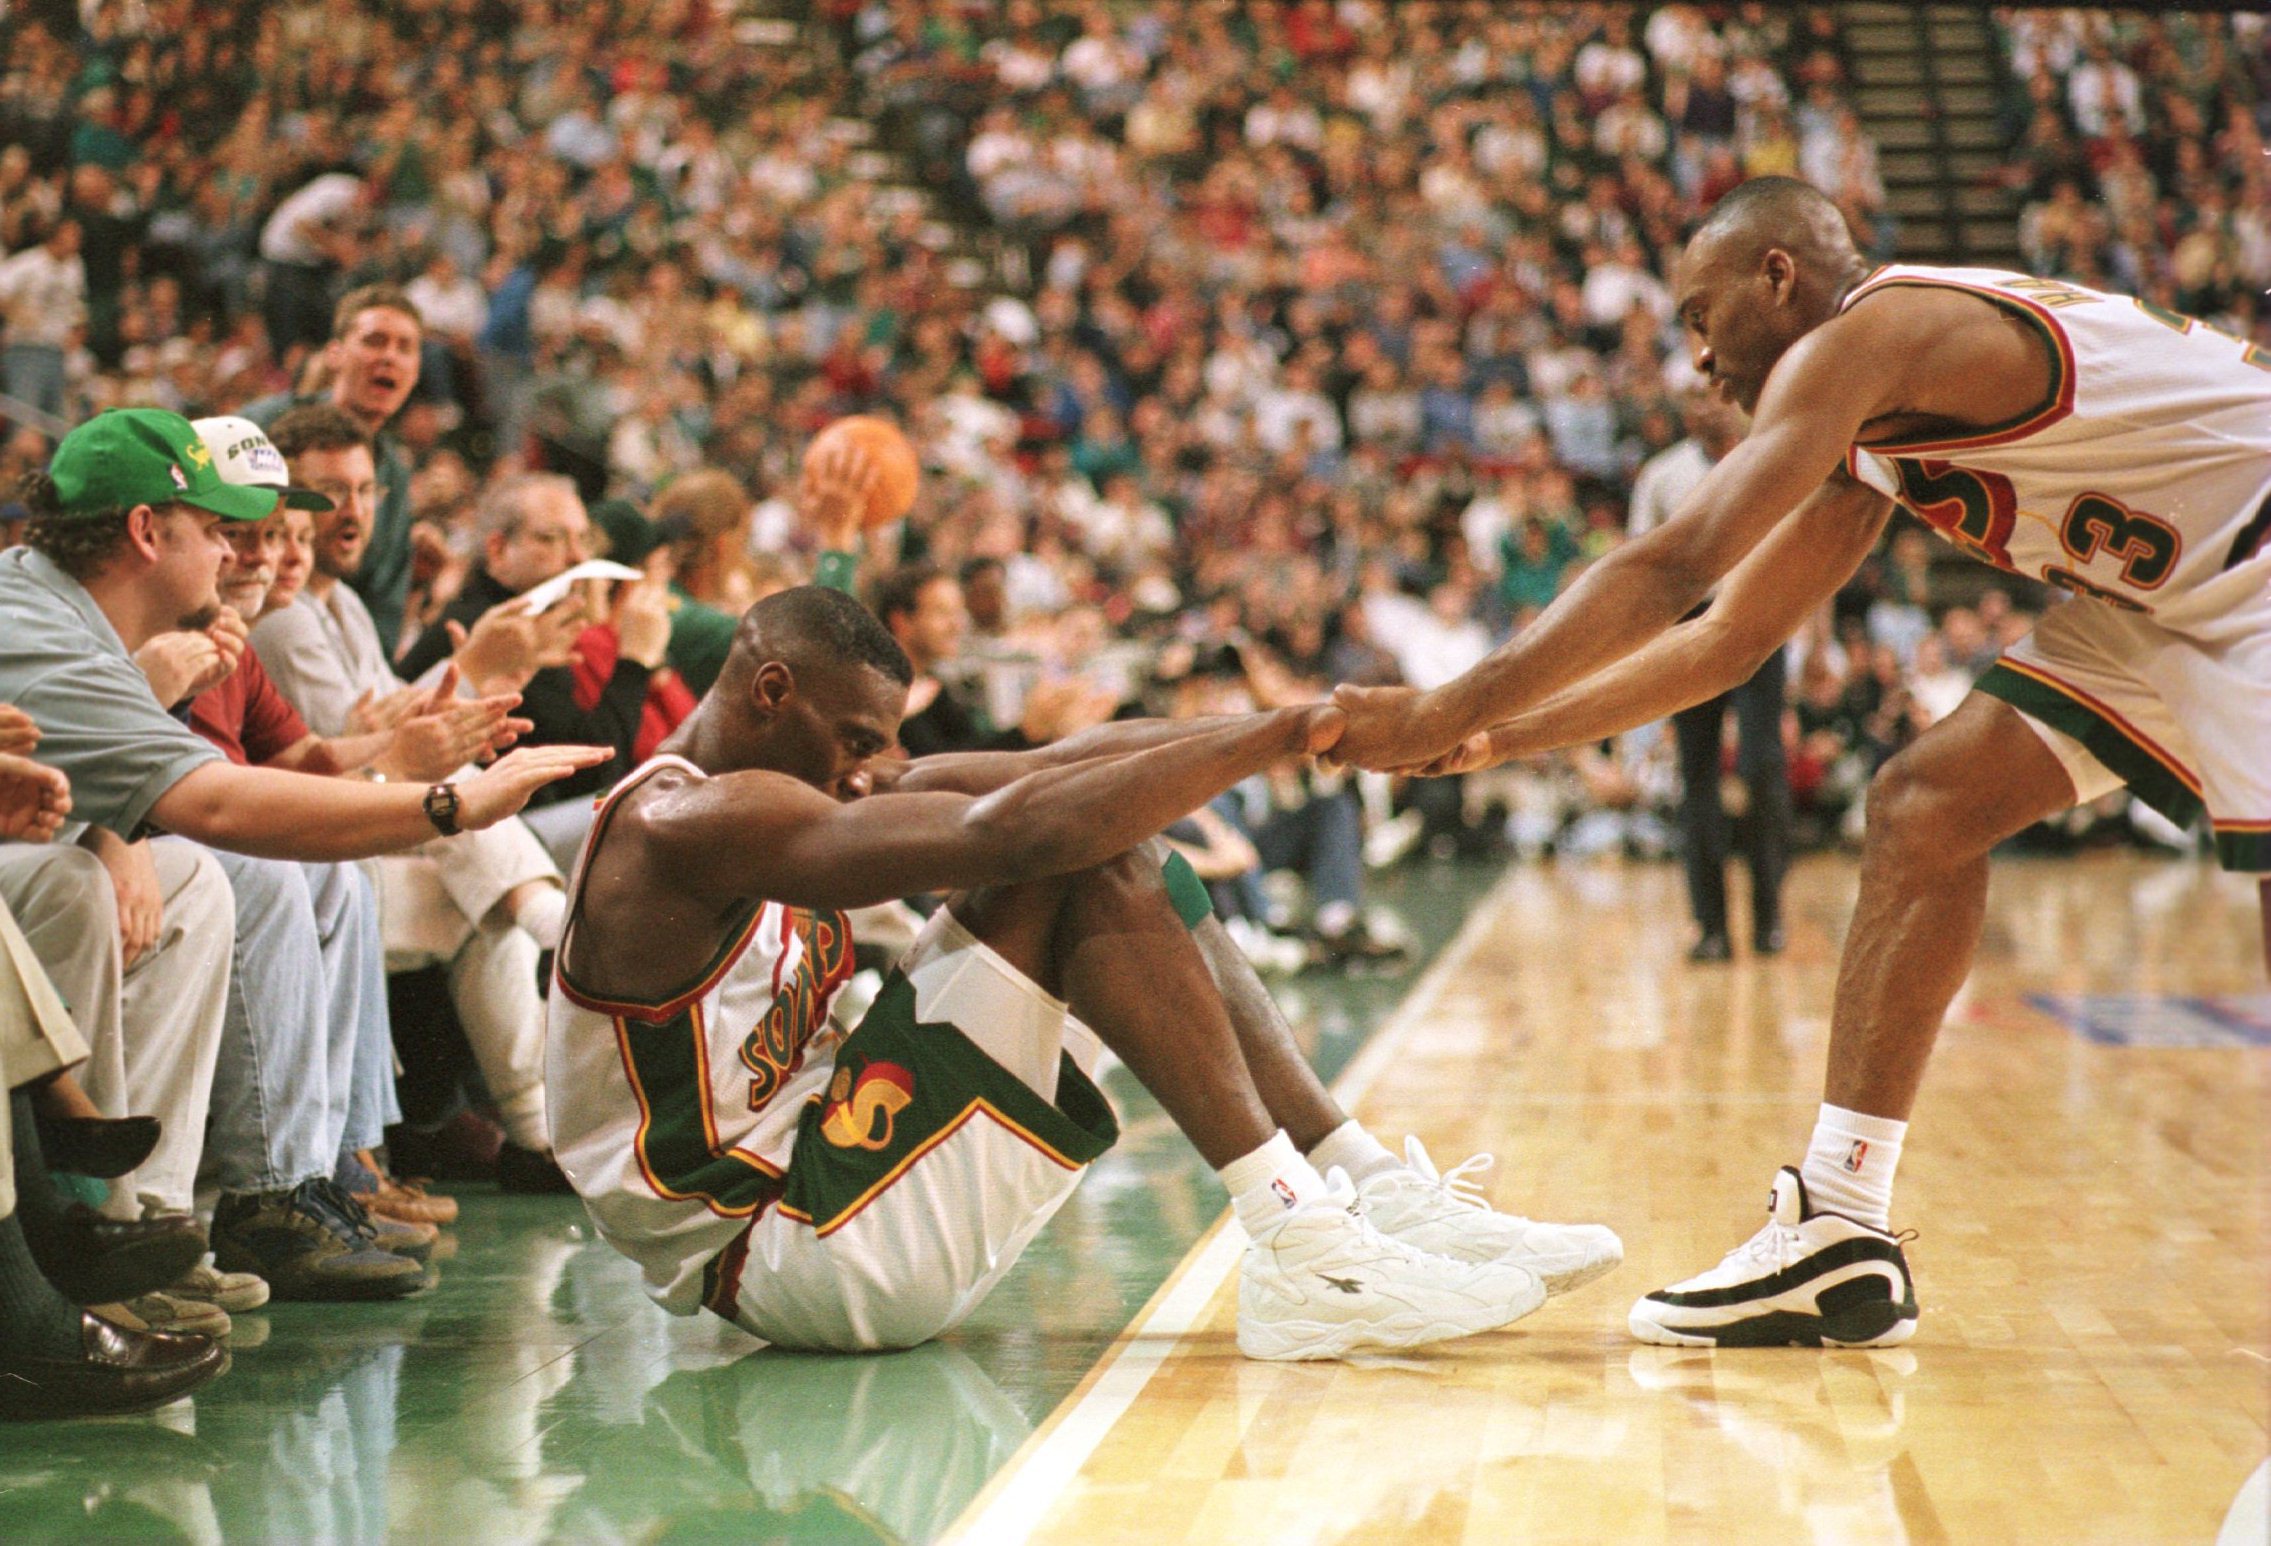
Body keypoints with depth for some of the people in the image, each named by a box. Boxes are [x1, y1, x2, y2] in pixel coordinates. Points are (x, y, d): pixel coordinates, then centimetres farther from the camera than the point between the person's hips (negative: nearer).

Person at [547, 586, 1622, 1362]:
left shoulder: (759, 808, 16)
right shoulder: (685, 824, -15)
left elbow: (1039, 772, 6)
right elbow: (1007, 828, -25)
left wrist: (1275, 734, -4)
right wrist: (1279, 735, -21)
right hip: (778, 1253, -10)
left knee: (1103, 856, 5)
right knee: (1072, 860, -17)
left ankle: (1374, 1193, -1)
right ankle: (1300, 1255, -22)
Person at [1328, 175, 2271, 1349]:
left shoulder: (1869, 332, -21)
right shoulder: (1863, 442, 10)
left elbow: (1674, 567, -29)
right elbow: (1728, 637, 14)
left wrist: (1450, 711, -27)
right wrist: (1502, 736, 8)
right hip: (2156, 586, 10)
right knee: (1922, 811, 1)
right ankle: (1840, 1230, 0)